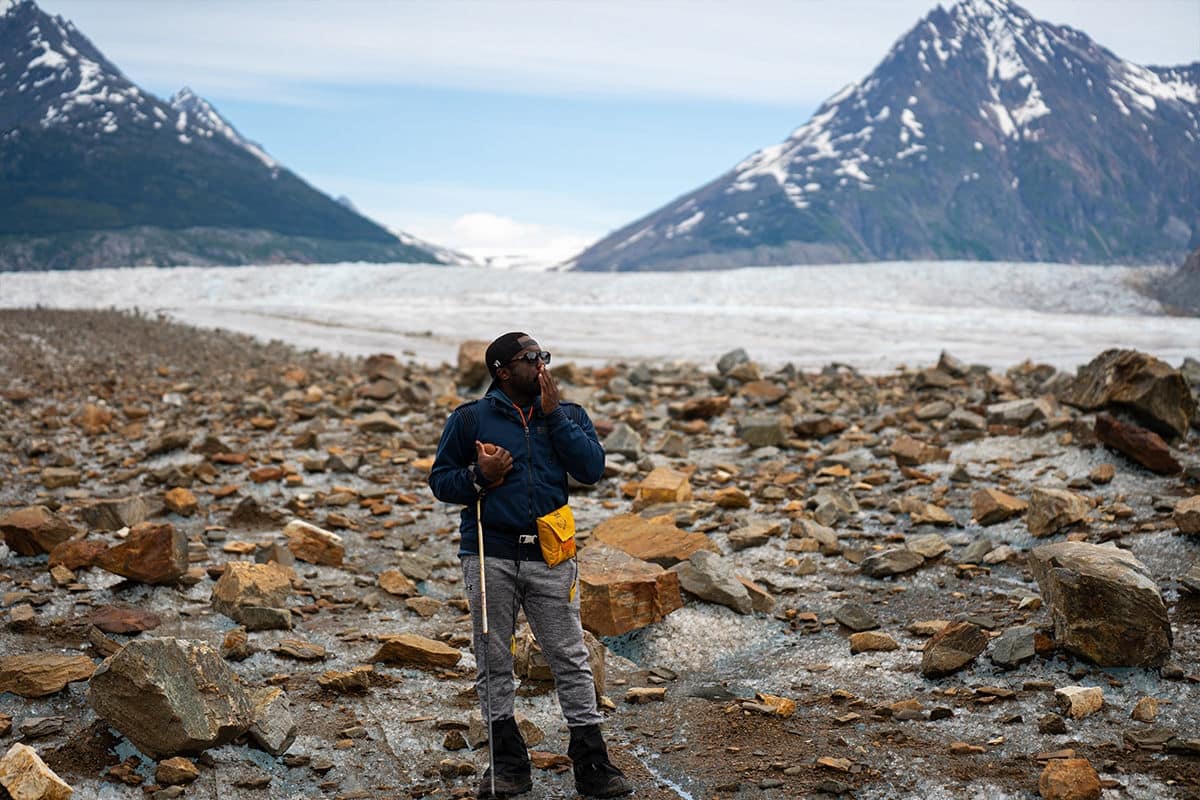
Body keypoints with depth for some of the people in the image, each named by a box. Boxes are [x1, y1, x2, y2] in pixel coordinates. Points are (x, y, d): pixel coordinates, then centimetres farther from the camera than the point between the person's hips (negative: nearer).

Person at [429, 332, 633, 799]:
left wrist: (553, 414, -8)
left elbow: (592, 470, -4)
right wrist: (478, 477, -12)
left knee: (571, 661, 0)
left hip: (550, 558, 1)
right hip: (490, 559, 0)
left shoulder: (568, 415, 10)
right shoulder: (470, 419, 5)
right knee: (493, 664, 6)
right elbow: (439, 480, 8)